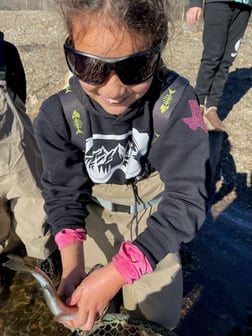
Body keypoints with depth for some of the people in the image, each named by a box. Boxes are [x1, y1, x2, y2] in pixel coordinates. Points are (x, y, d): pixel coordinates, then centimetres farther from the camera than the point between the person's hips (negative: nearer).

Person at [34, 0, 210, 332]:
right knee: (84, 317, 20)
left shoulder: (177, 104, -31)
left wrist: (115, 273, -37)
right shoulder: (59, 114, -24)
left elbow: (186, 198, -30)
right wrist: (72, 264, -30)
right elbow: (64, 190, -14)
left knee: (155, 320, 15)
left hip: (155, 214, -1)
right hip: (95, 214, 2)